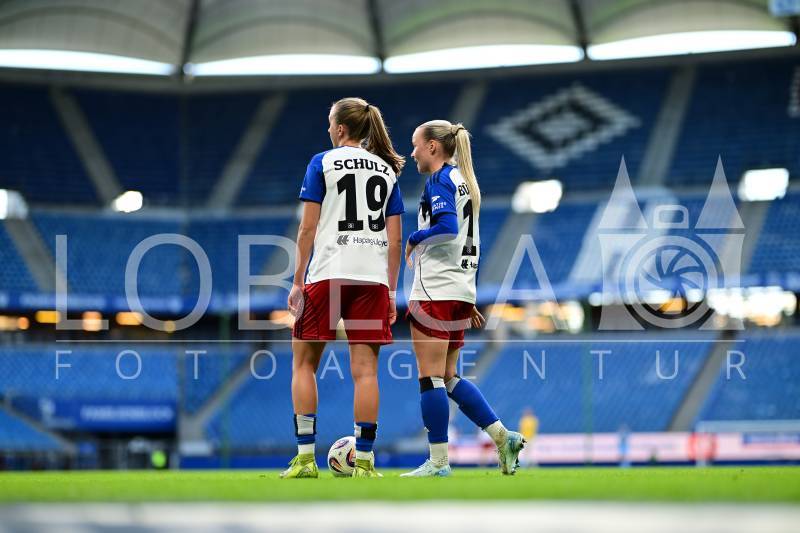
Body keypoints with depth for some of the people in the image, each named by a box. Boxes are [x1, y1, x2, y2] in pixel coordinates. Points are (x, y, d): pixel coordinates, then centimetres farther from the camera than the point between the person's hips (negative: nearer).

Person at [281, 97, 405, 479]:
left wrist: (298, 281, 0)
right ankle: (364, 461, -2)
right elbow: (395, 238, 10)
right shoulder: (387, 169, 12)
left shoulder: (323, 162, 1)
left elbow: (308, 227, -4)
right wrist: (391, 292, 14)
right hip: (373, 277, 3)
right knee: (365, 370, 1)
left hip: (328, 274, -3)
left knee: (304, 362, 8)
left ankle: (305, 457, 2)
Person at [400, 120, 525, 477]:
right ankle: (503, 437, 7)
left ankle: (438, 463, -3)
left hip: (434, 290, -9)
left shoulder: (439, 180, -8)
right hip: (460, 290, 9)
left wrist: (413, 239, -6)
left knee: (431, 378, -4)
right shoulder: (463, 180, 19)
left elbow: (447, 226, -24)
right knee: (448, 378, 14)